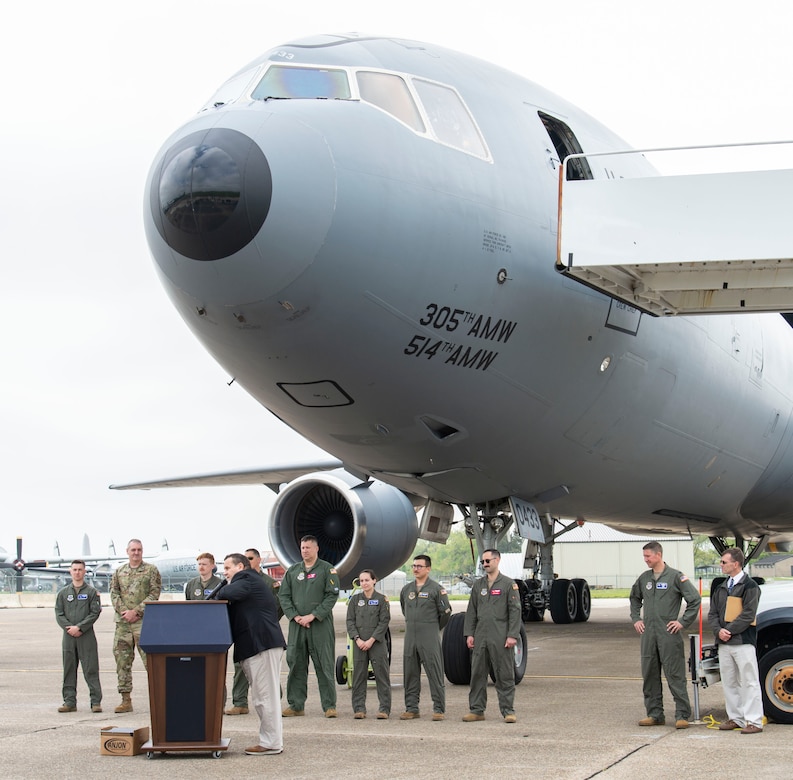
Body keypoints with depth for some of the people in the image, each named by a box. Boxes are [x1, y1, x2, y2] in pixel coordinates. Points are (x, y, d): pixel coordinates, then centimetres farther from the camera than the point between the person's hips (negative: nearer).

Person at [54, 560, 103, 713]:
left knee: (91, 669, -5)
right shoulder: (63, 593, 12)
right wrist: (69, 628, -8)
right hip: (69, 636, 3)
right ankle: (69, 701, 11)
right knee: (69, 669, 5)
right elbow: (59, 614, 7)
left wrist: (79, 627, -12)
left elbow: (95, 613, -4)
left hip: (87, 635, -3)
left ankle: (96, 701, -3)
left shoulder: (92, 592, 3)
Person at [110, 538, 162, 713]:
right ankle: (126, 700, 10)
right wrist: (123, 611, -8)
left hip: (144, 622, -4)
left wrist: (136, 611, -12)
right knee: (122, 661, 4)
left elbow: (154, 594, -5)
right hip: (122, 622, 4)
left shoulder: (151, 570, 3)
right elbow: (114, 593, 8)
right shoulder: (119, 572, 15)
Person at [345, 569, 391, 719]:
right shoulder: (355, 599, 8)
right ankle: (359, 708, 8)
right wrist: (357, 639, -9)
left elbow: (384, 622, -5)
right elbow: (350, 621, 5)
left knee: (381, 675, -3)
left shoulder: (382, 599, 0)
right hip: (359, 643, 3)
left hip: (377, 642, -3)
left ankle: (384, 708, 1)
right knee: (359, 676, 3)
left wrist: (371, 640, -12)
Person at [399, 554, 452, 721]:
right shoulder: (406, 589, 12)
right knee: (410, 674, 7)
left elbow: (446, 612, 0)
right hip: (410, 637, 6)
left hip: (429, 638, -6)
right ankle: (411, 708, 14)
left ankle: (439, 709, -3)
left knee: (434, 674, -5)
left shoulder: (436, 588, -4)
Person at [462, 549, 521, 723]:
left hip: (501, 638, -5)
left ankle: (508, 711, 5)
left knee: (504, 675, -1)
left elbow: (515, 611, -5)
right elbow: (471, 611, 14)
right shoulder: (478, 585, 14)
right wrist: (469, 634, 5)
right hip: (481, 637, 5)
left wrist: (512, 635, -12)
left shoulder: (509, 584, 0)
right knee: (477, 674, 6)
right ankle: (477, 710, 12)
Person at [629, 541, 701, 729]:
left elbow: (694, 599, -6)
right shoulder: (644, 578, 12)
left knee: (675, 676, -5)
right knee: (649, 675, 8)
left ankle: (682, 715, -1)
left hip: (669, 634, -6)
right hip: (648, 634, 6)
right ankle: (655, 714, 16)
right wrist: (636, 619, 16)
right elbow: (635, 598, 29)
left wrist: (683, 622, -9)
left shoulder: (675, 576, -5)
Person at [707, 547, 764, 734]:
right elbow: (712, 613, 13)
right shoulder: (721, 588, 16)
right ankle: (736, 718, 18)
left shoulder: (750, 586, -5)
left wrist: (730, 631, -15)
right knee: (729, 683, 11)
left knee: (749, 682, -6)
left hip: (743, 642, -7)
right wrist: (719, 630, -6)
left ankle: (753, 721, -5)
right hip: (724, 643, 7)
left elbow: (748, 615, -13)